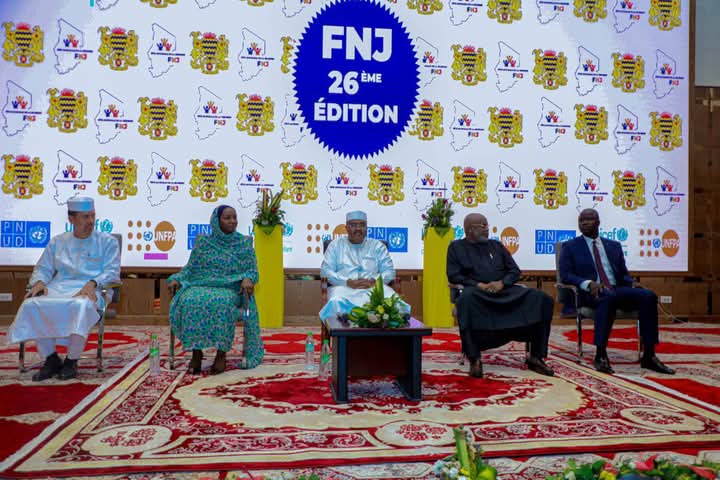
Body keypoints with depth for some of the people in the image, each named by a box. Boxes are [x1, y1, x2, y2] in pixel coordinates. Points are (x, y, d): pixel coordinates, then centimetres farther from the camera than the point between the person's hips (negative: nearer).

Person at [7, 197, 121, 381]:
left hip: (89, 290, -4)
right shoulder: (57, 241, 22)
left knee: (81, 305, -39)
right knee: (31, 305, -28)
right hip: (58, 288, 4)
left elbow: (112, 272, 2)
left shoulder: (108, 241, 12)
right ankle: (51, 359, -13)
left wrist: (92, 283, -17)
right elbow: (43, 268, 20)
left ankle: (71, 361, -20)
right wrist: (39, 281, -4)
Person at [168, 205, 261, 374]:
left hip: (230, 289, -2)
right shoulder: (203, 242, 12)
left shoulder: (244, 243, 9)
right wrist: (176, 279, -8)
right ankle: (196, 353, -23)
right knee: (189, 301, -33)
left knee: (221, 302, -37)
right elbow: (190, 267, 12)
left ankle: (221, 354, -28)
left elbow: (252, 269, 5)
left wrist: (248, 279, -19)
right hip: (201, 285, 2)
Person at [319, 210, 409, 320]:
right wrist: (348, 282, -10)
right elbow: (325, 270, 5)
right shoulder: (336, 245, 16)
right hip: (344, 287, -1)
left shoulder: (378, 246, 19)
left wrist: (372, 281, -11)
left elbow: (389, 272, 10)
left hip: (374, 287, 1)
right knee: (337, 303, -37)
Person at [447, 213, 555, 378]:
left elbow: (515, 270, 14)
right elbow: (453, 276, 1)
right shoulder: (457, 247, 12)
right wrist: (478, 284, -14)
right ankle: (474, 359, -33)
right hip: (477, 291, -4)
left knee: (541, 299, -19)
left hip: (505, 290, 4)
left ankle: (535, 356, -12)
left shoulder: (496, 245, 22)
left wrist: (502, 283, -8)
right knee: (466, 300, -41)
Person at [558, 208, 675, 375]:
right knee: (608, 297, -39)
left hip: (617, 289, 5)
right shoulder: (570, 247, 10)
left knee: (648, 296, -24)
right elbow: (565, 275, -1)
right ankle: (600, 356, -36)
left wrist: (632, 283, -4)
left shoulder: (614, 246, 22)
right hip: (591, 292, -4)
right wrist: (588, 283, -19)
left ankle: (649, 356, -22)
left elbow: (623, 274, 20)